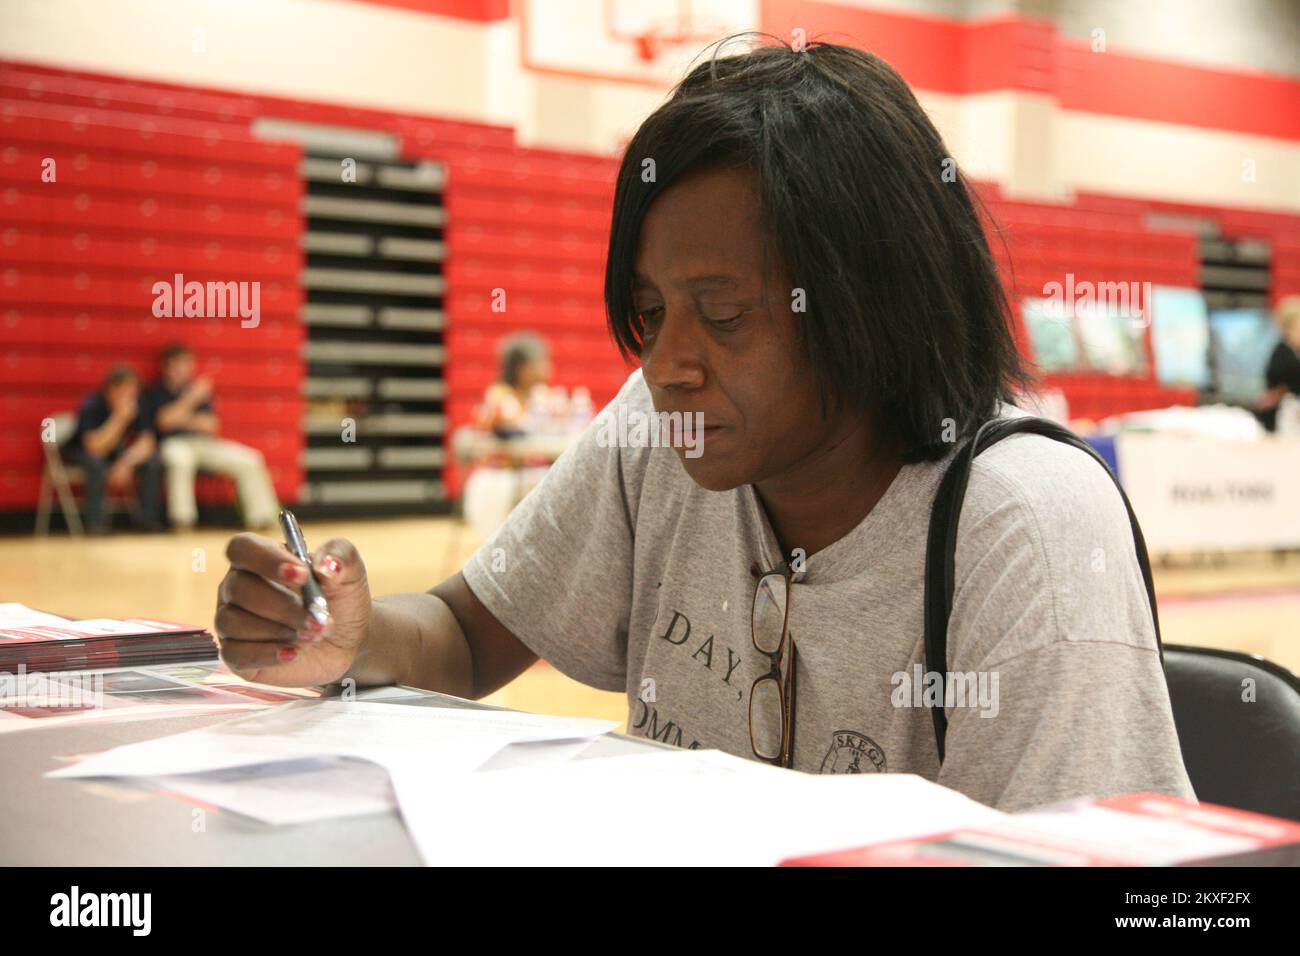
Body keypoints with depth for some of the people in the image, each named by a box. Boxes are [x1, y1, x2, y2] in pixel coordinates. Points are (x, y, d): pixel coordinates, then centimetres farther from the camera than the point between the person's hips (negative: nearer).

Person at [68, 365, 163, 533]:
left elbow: (146, 442, -16)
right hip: (81, 452, -5)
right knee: (96, 463, -38)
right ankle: (95, 523, -27)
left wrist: (126, 463, -33)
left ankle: (146, 518, -7)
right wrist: (120, 418, -44)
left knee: (152, 461, -19)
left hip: (115, 450, 5)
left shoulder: (137, 405, -16)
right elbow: (94, 447, -38)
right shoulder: (92, 405, -28)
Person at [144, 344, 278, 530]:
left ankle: (261, 516, -9)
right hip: (174, 443, -5)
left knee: (250, 460, -11)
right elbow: (165, 421, -13)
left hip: (205, 443, 5)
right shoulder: (156, 392, 5)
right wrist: (192, 398, -14)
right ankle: (181, 520, -37)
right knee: (180, 459, -41)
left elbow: (210, 424, 8)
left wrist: (185, 420, -5)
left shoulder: (197, 389, 17)